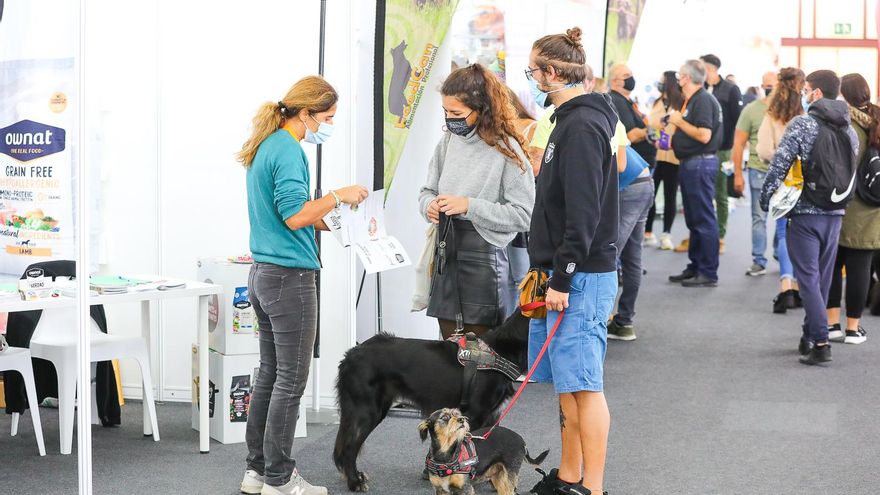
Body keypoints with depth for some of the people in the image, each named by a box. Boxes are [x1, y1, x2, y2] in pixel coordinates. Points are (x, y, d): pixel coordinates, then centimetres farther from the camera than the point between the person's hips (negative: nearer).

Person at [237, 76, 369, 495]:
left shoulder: (266, 146, 15)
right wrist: (338, 197, -11)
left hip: (263, 273, 10)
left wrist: (326, 221, 16)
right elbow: (295, 215, -22)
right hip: (290, 276, -10)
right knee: (290, 382, -3)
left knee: (270, 375, 14)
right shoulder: (288, 151, -15)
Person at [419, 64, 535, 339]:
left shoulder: (505, 150, -11)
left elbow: (524, 214, -15)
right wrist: (429, 205, -5)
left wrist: (470, 206, -19)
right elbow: (428, 190, 18)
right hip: (446, 255, 6)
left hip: (484, 257, -6)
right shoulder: (449, 141, 7)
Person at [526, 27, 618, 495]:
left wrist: (563, 279, -20)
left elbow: (583, 213, -21)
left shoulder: (581, 127, -16)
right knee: (568, 384, 15)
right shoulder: (571, 120, 16)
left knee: (584, 385, -6)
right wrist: (545, 269, 19)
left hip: (583, 276, -10)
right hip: (566, 273, 10)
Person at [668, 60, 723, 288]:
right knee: (694, 219, 15)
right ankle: (695, 267, 22)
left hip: (700, 163, -11)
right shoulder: (691, 100, 16)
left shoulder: (702, 100, -15)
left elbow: (704, 135, -24)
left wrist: (680, 122, -15)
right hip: (690, 164, 11)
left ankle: (708, 273, -3)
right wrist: (672, 139, 13)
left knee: (703, 219, -6)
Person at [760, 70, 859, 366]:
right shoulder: (850, 131, 9)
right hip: (835, 214, 6)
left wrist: (766, 199, -3)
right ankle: (810, 337, 22)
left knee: (808, 278, -4)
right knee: (822, 279, 13)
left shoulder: (802, 124, -10)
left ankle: (820, 342, -12)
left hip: (805, 213, -6)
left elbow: (779, 165, -14)